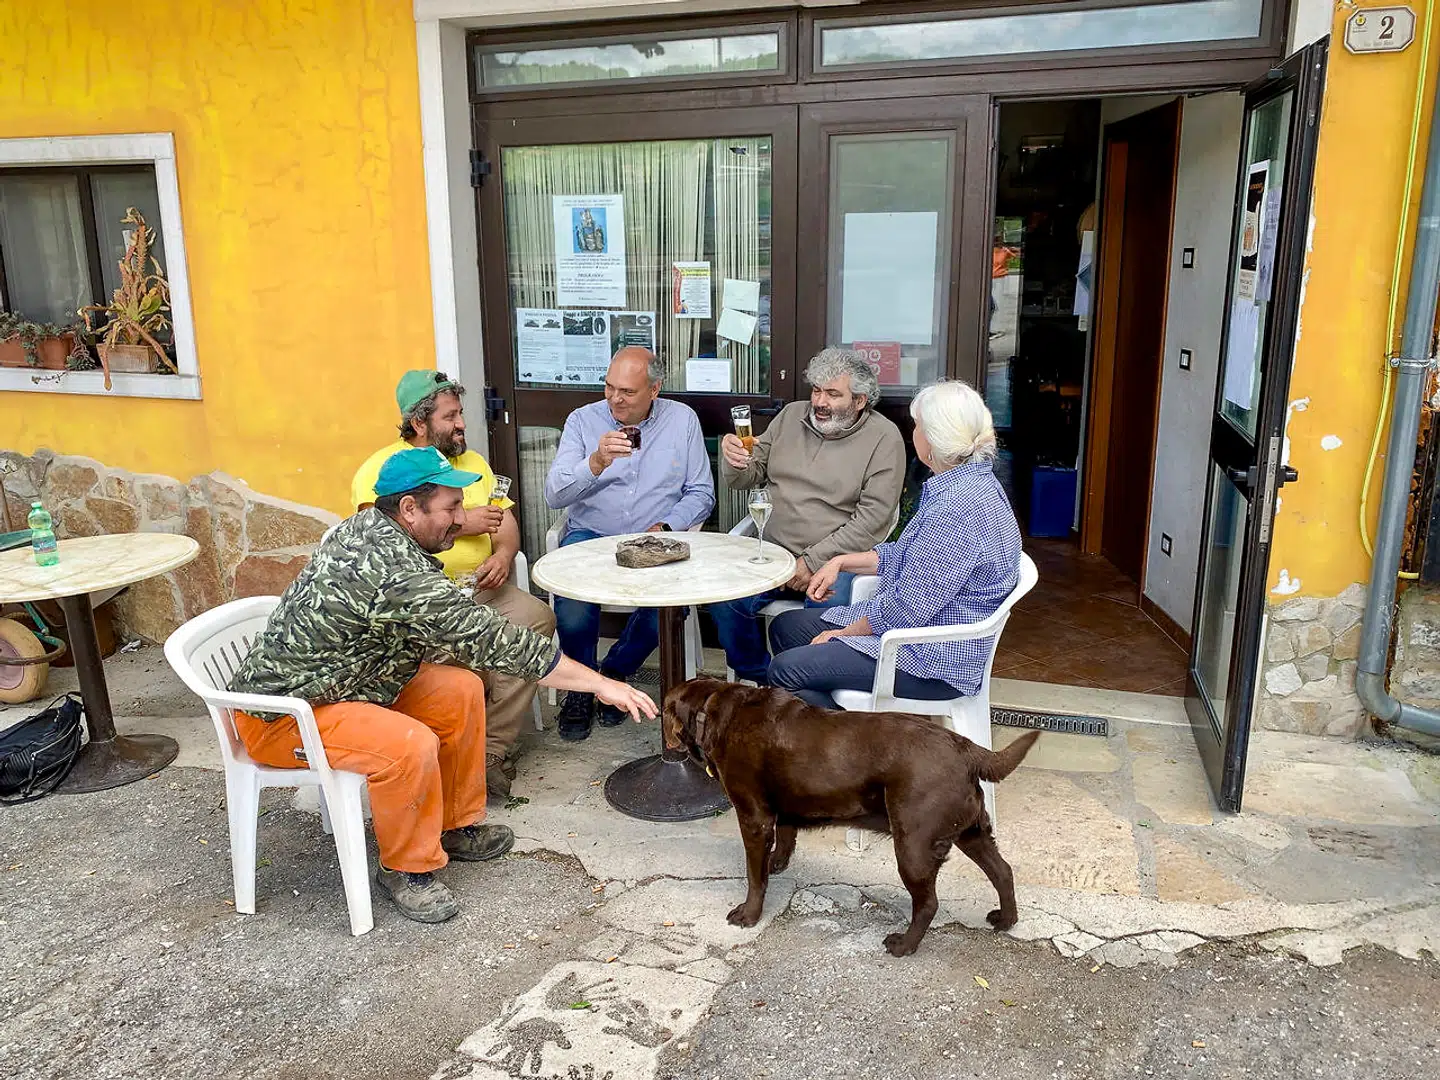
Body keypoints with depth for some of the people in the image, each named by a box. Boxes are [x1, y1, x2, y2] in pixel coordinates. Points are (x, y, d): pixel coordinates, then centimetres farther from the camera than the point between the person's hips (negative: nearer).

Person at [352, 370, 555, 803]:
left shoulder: (472, 462, 22)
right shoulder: (380, 468, 1)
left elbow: (505, 519, 17)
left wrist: (503, 553, -7)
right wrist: (461, 524, -11)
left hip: (480, 589, 6)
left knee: (537, 617, -24)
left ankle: (493, 749, -18)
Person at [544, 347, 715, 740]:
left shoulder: (682, 419, 5)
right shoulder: (583, 420, 1)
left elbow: (701, 494, 6)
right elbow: (554, 495, -9)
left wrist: (665, 527, -12)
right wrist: (596, 463, -26)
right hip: (589, 536, -1)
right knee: (573, 604, -31)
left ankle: (615, 671, 3)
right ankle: (580, 686, -1)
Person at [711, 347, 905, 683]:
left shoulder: (884, 438, -3)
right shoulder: (792, 416, 12)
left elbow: (873, 520, -10)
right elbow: (750, 478, 17)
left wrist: (813, 561, -16)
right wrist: (734, 461, -9)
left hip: (835, 561, -4)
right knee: (723, 601, -21)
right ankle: (760, 682, 3)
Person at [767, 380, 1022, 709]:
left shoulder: (958, 507, -27)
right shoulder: (965, 483, 8)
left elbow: (908, 605, -26)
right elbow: (905, 554, 19)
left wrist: (845, 632, -11)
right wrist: (841, 562, 9)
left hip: (934, 662, -11)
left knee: (785, 670, -17)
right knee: (785, 627, 12)